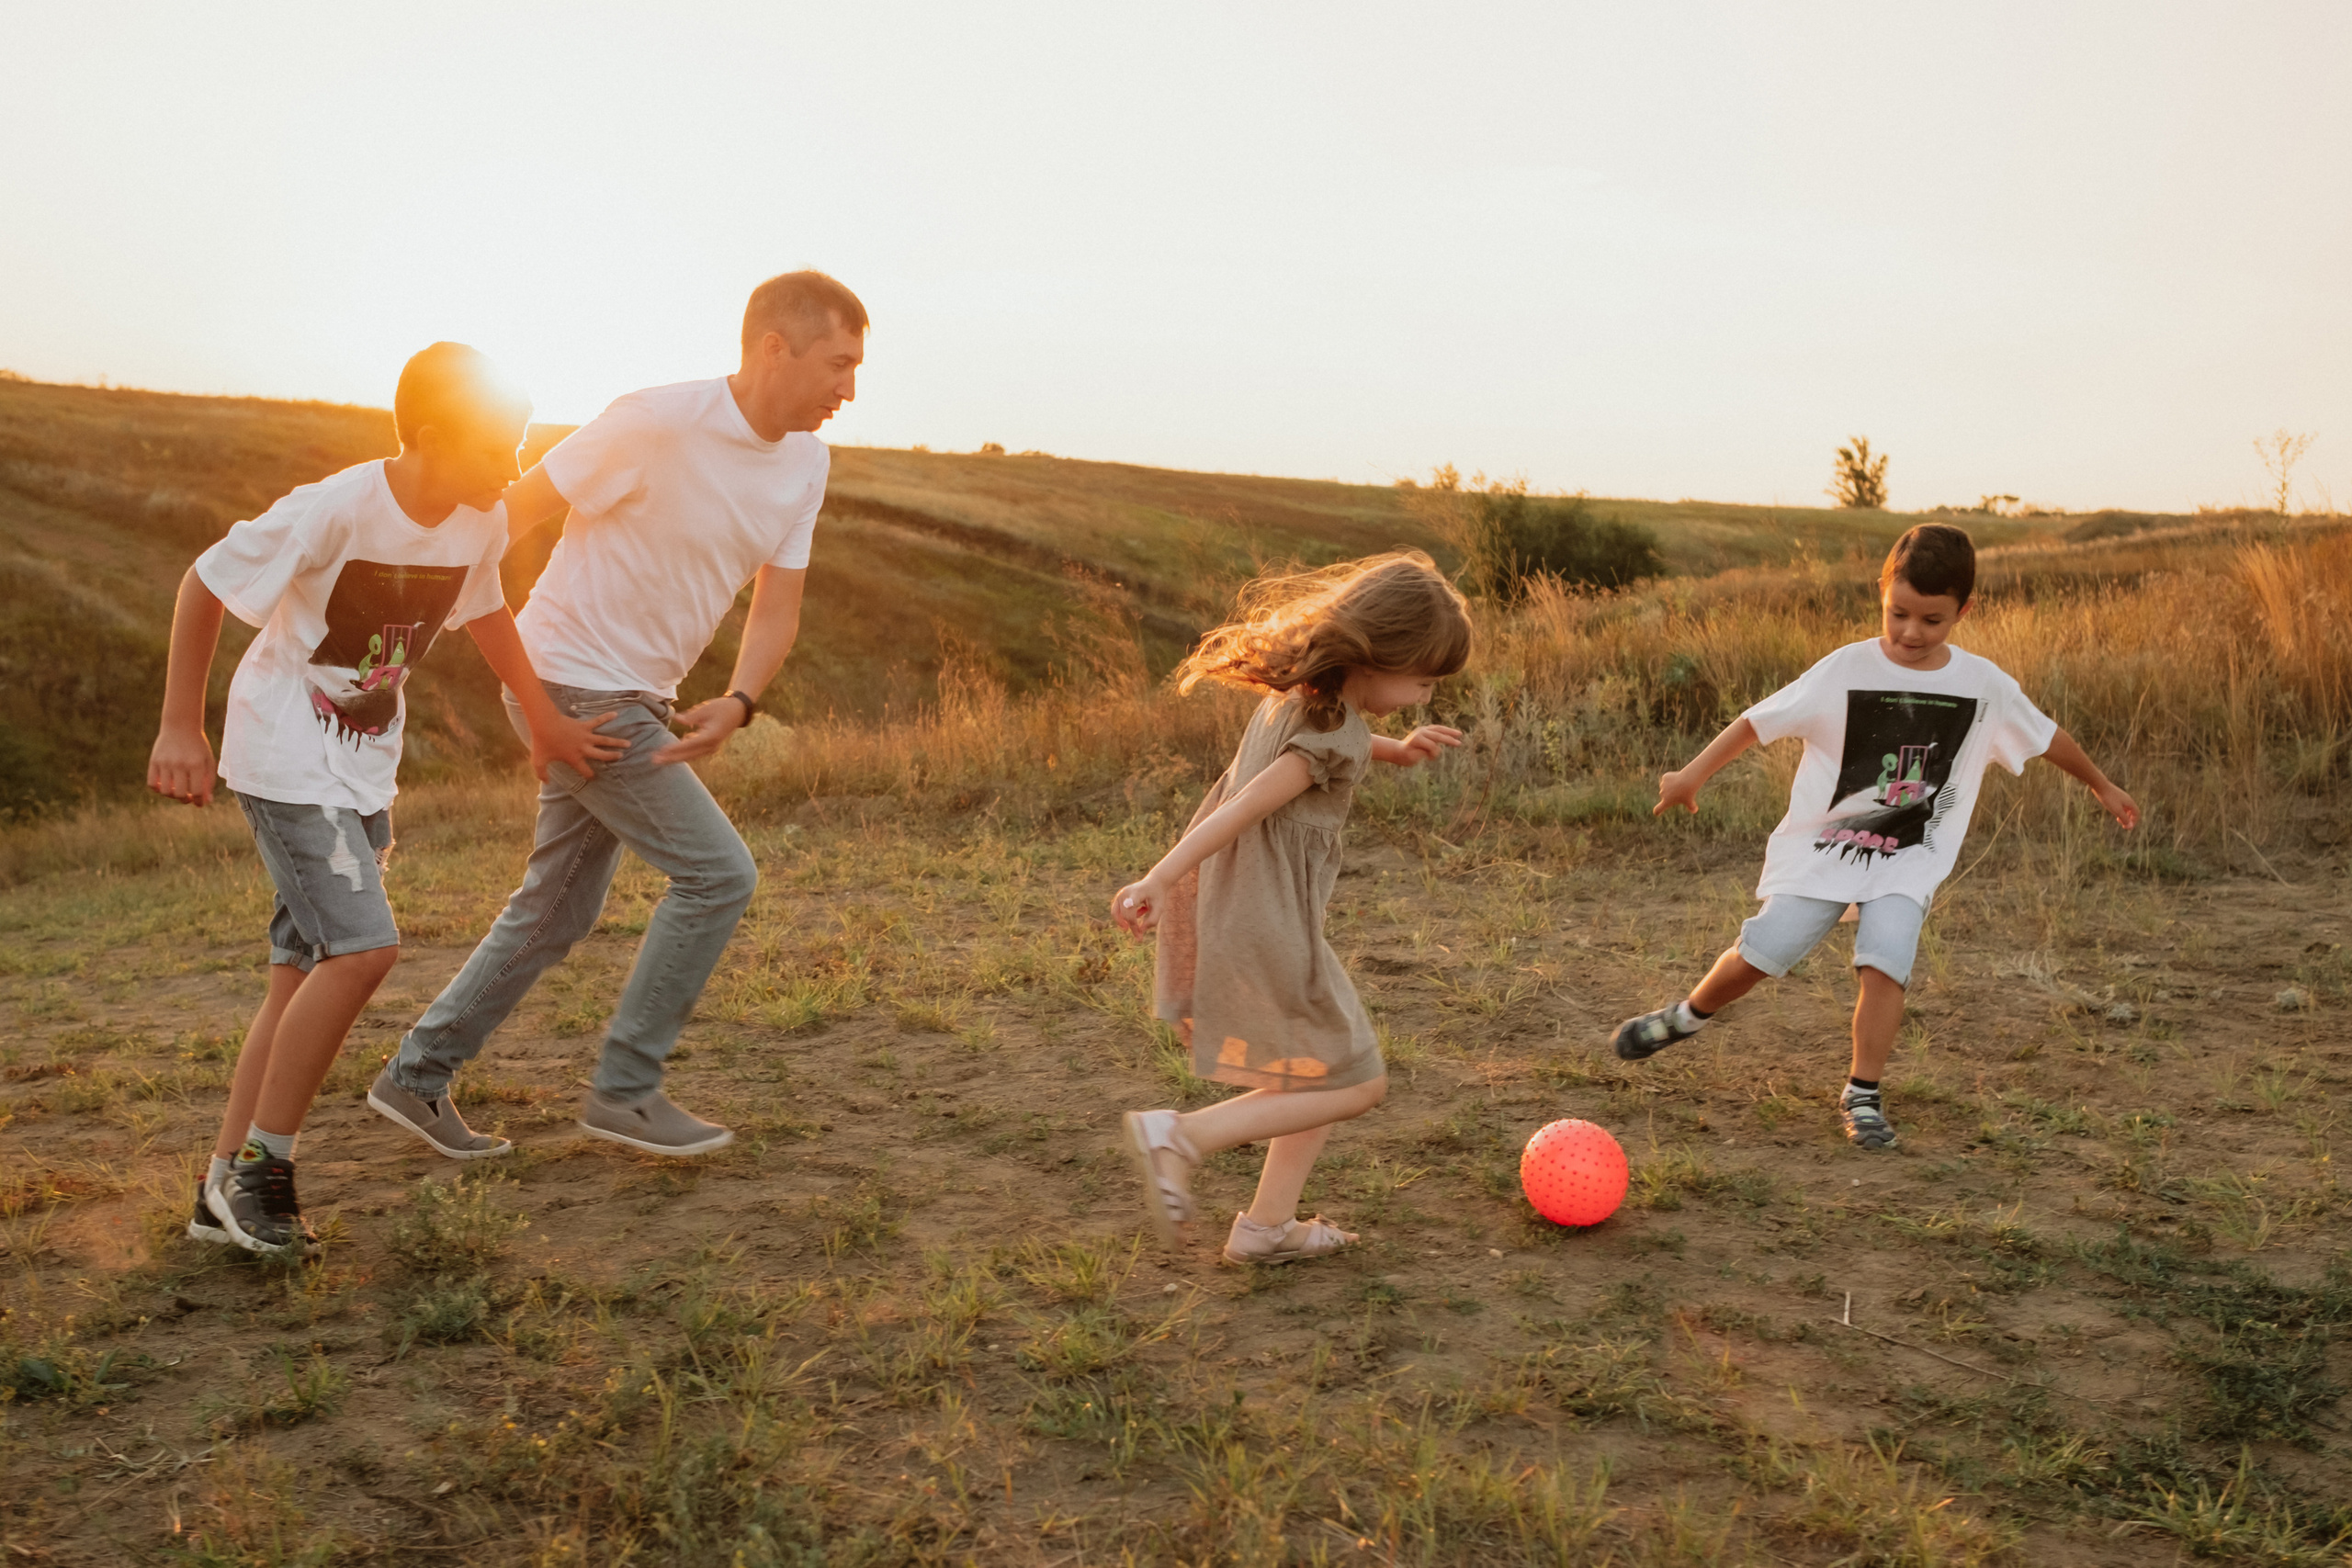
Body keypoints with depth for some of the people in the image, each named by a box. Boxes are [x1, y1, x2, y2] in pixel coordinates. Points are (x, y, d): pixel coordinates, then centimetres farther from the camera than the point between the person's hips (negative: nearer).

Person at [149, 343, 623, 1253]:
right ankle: (259, 1170, -2)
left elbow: (483, 610, 15)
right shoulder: (336, 510, -24)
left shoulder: (481, 520, -5)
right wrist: (180, 729, -12)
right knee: (364, 949, -19)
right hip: (286, 758, -7)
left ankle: (226, 1191, 18)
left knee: (305, 975, 8)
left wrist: (545, 721, 19)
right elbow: (203, 586, -13)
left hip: (365, 768, 7)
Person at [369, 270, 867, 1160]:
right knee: (716, 874, -9)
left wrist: (736, 704, -15)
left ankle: (418, 1078, 28)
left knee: (556, 911, 15)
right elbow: (513, 512, -12)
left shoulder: (805, 462, 2)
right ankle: (625, 1091, 4)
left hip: (633, 701, 8)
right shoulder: (656, 426, -20)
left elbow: (777, 608, 3)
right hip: (573, 685, -8)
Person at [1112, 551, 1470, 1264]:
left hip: (1231, 920, 10)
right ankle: (1181, 1135, -4)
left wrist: (1397, 749, 18)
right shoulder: (1333, 736, -19)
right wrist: (1155, 881, -28)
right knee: (1355, 1084, 4)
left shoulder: (1295, 693, 8)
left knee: (1327, 1074, 20)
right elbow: (1240, 811, -25)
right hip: (1267, 937, -10)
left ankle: (1267, 1227, 24)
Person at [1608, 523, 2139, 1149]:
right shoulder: (1847, 669, -9)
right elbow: (1760, 720, -9)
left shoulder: (1984, 684, -1)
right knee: (1761, 952, -9)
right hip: (1825, 845, -1)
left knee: (1887, 962, -20)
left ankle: (1864, 1094, -3)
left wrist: (2102, 786, 29)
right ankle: (1688, 1015, 20)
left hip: (1909, 860, 1)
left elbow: (2046, 735, 16)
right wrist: (1693, 775, -17)